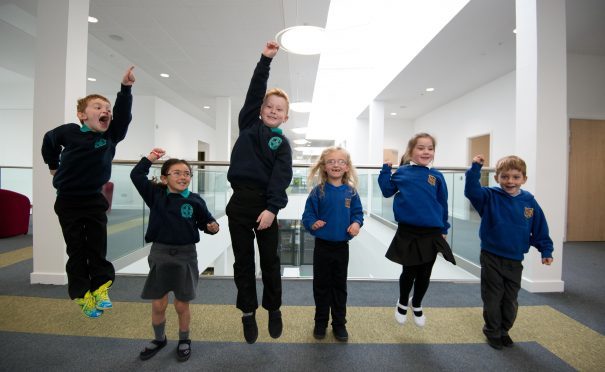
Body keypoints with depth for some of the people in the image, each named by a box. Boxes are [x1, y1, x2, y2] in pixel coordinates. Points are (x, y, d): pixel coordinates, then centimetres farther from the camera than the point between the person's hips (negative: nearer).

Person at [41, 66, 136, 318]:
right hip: (68, 200, -1)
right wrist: (54, 166, 18)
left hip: (95, 199, 1)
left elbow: (123, 115, -23)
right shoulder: (69, 131, -8)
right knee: (76, 249, 7)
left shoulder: (112, 136, -7)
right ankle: (82, 293, 18)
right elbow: (49, 141, 13)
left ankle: (100, 288, 15)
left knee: (98, 247, 4)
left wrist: (126, 88, -32)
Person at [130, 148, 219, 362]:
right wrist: (151, 157, 0)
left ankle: (184, 341, 36)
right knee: (158, 305, 13)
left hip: (185, 256, -1)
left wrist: (212, 226, -18)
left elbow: (205, 221, 2)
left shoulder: (195, 201, -6)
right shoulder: (155, 195, -1)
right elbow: (136, 176, 0)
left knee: (182, 305, 12)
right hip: (160, 254, 2)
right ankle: (159, 339, 41)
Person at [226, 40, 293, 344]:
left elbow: (281, 177, -9)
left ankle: (274, 310, 31)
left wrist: (272, 208, -20)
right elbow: (255, 90, 4)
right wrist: (265, 59, 7)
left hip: (265, 204, -2)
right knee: (243, 261, 10)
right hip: (239, 201, 2)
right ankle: (248, 312, 28)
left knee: (270, 261, 11)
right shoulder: (248, 124, 10)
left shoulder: (282, 143, 2)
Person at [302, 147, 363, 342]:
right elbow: (308, 214, -5)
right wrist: (312, 223, -25)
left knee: (340, 285, 15)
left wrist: (356, 223, -15)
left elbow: (357, 213, 4)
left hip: (342, 246, 2)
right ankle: (321, 322, 32)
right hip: (322, 245, -1)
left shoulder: (351, 192, -3)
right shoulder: (318, 191, -8)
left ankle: (339, 323, 33)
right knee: (321, 285, 13)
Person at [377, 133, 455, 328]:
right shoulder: (402, 172, -1)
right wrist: (386, 169, 1)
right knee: (409, 272, 10)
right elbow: (387, 191, 7)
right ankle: (403, 303, 39)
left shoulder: (437, 176, 1)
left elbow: (443, 204, 7)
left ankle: (417, 305, 43)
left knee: (424, 274, 15)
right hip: (408, 232, -2)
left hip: (432, 233, 2)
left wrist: (443, 229, 11)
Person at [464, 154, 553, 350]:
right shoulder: (490, 196, -10)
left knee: (510, 300, 16)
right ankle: (492, 332, 28)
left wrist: (546, 251, 6)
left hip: (515, 260, 3)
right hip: (491, 258, -3)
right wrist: (475, 168, -33)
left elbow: (540, 230, 7)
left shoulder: (530, 202, -2)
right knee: (492, 298, 10)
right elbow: (471, 190, -26)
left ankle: (504, 330, 37)